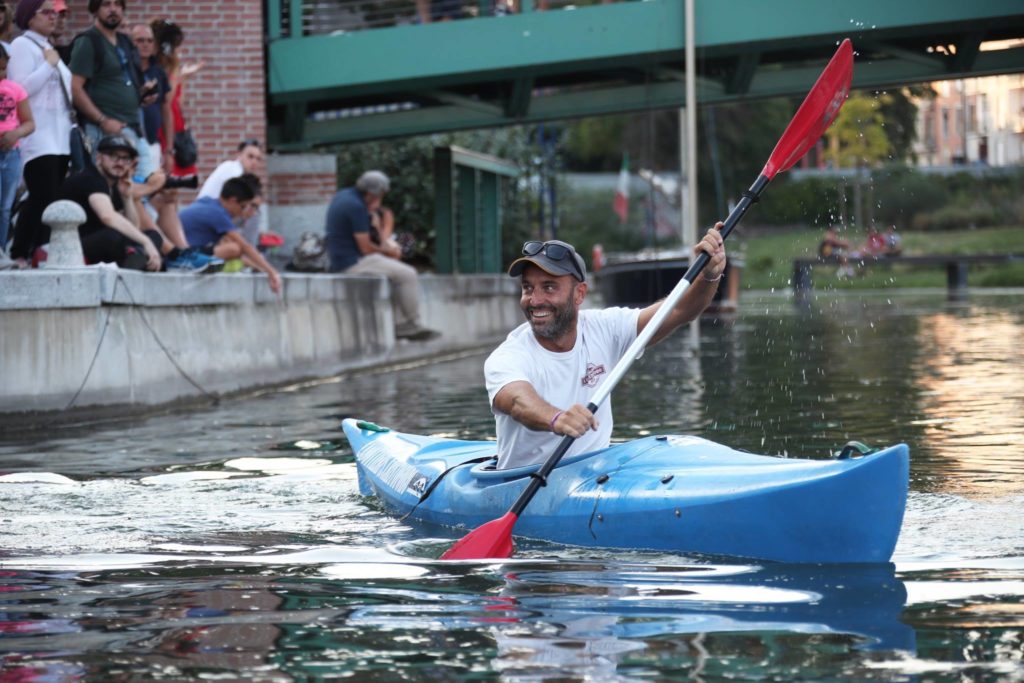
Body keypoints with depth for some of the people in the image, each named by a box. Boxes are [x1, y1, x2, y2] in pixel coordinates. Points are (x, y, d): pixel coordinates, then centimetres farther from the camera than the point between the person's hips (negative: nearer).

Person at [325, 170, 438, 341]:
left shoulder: (342, 196, 10)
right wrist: (387, 251, -1)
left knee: (399, 273, 22)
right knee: (408, 274, -6)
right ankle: (413, 325, 4)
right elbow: (365, 248, -18)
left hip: (340, 261, 10)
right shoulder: (357, 207, -21)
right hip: (353, 264, -10)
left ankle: (399, 324, 16)